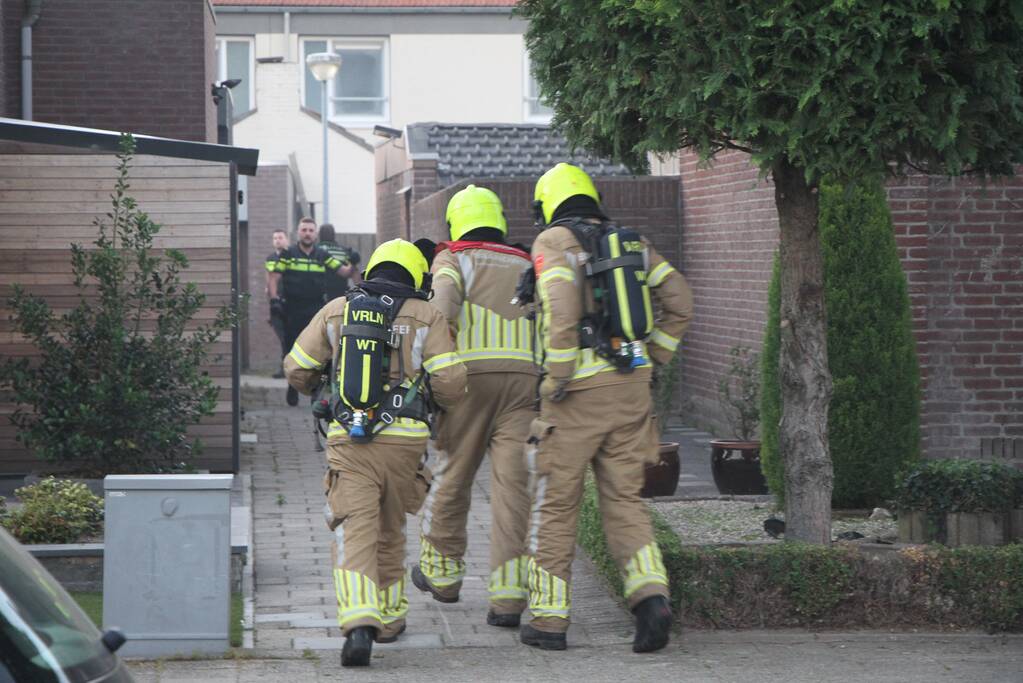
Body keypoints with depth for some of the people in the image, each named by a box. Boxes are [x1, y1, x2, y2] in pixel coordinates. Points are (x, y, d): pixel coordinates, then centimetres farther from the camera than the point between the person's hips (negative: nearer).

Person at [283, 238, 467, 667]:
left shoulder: (337, 311, 11)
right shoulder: (425, 317, 5)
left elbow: (297, 370, 14)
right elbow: (450, 383, -3)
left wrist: (320, 392, 35)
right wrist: (446, 402, 20)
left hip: (347, 439, 0)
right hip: (403, 439, 0)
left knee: (355, 531, -7)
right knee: (390, 531, 18)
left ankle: (358, 623, -25)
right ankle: (389, 618, 30)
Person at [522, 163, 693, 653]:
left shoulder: (554, 240, -4)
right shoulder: (631, 242, 14)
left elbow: (561, 305, -19)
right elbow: (679, 300, 11)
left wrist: (557, 378, -13)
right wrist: (655, 355, 14)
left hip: (580, 391, -5)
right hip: (631, 387, 5)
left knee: (555, 504, 6)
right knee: (624, 500, 9)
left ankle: (549, 618, 9)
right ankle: (651, 595, -11)